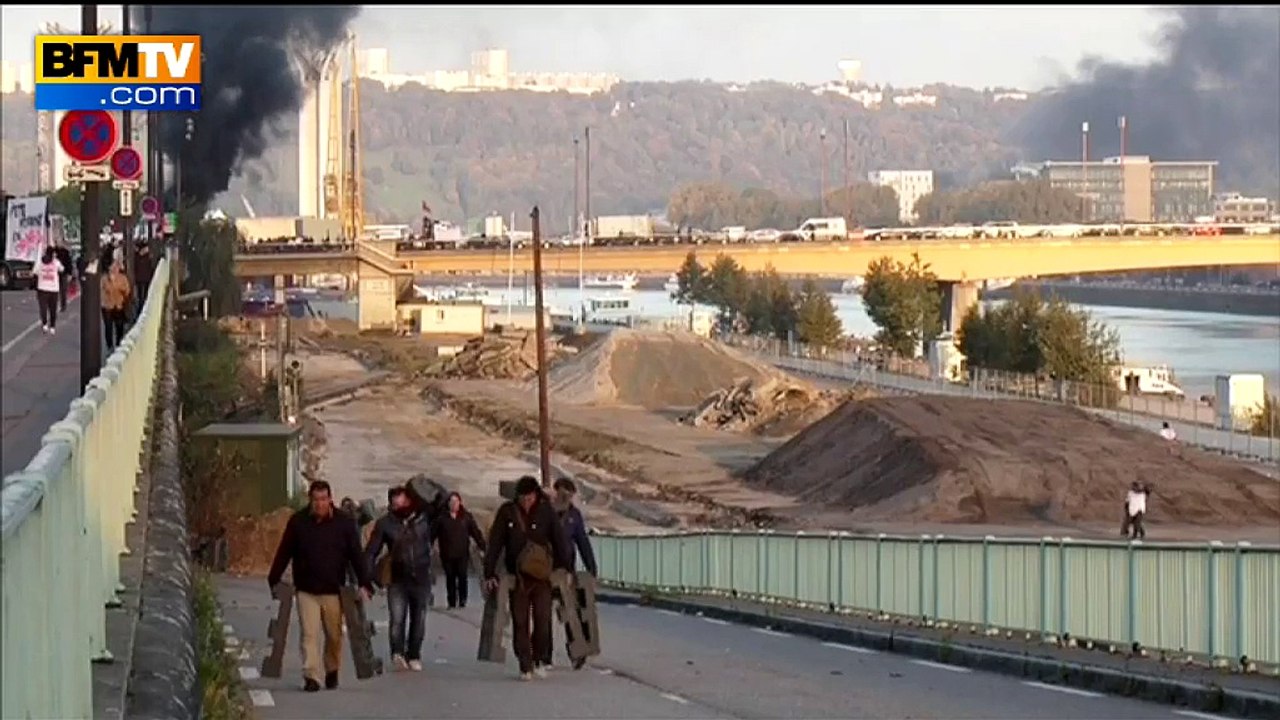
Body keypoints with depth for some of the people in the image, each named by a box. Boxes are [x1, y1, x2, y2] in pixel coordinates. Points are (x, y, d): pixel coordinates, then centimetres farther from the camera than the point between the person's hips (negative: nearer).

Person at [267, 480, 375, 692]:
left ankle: (332, 672, 30)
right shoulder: (298, 522, 0)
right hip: (306, 590, 0)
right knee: (309, 634, -7)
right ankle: (311, 677, -7)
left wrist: (364, 583, -8)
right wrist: (274, 581, 5)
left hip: (333, 590, 0)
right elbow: (284, 553, 6)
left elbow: (356, 555, -2)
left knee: (334, 635, 10)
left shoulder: (344, 522, -2)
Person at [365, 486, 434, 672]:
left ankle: (414, 656, 20)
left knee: (419, 620, 8)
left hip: (421, 579, 2)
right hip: (397, 579, -2)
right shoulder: (385, 523, -4)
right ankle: (397, 654, -23)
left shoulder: (423, 518, -1)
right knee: (397, 618, -18)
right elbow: (371, 551, -3)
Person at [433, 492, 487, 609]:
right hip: (447, 554, 1)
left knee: (462, 576, -7)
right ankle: (451, 602, 8)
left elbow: (476, 532, 3)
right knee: (450, 578, 3)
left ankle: (462, 600, 4)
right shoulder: (442, 517, 4)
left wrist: (482, 547, -4)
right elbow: (433, 533, 3)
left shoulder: (467, 517, 4)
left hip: (462, 554, -1)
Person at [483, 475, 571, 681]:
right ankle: (525, 666, 8)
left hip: (542, 575, -1)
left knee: (543, 619, -7)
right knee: (520, 622, 2)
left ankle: (538, 660, 12)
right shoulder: (507, 512, -2)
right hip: (516, 577, 1)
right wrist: (489, 574, -7)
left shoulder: (546, 512, -2)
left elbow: (559, 541, 2)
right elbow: (495, 543, -2)